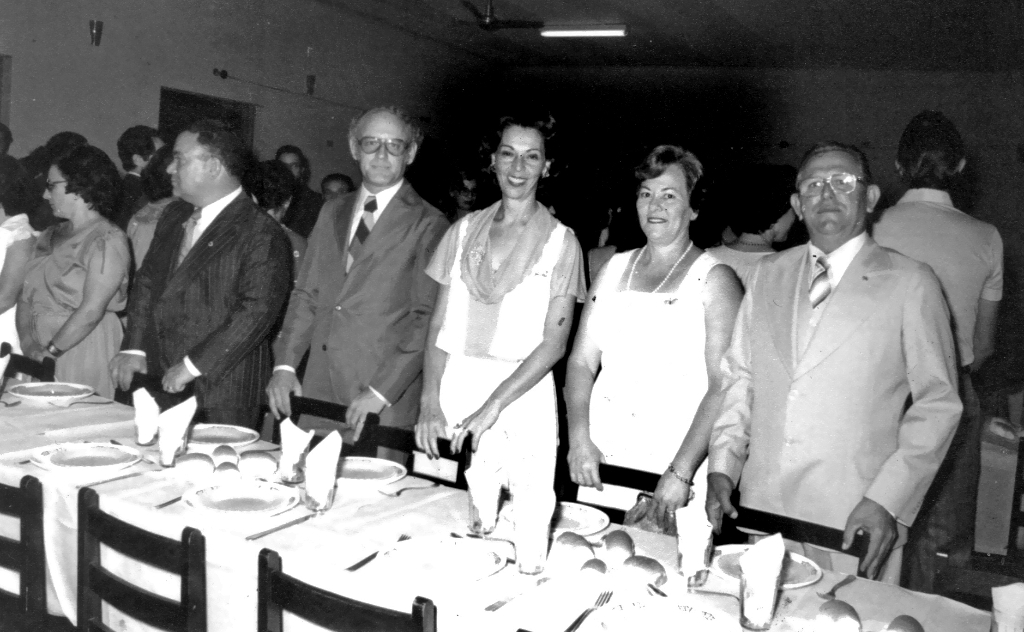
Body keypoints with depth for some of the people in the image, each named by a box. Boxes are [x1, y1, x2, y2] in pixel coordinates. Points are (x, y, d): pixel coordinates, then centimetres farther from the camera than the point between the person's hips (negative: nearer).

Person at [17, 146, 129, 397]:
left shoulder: (108, 241, -11)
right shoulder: (50, 237, 12)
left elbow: (91, 311, -18)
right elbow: (26, 296, 9)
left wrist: (50, 351, -15)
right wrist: (28, 342, -5)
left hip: (82, 348, -6)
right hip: (42, 351, 7)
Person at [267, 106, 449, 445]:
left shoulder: (428, 224, -4)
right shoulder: (332, 212, 15)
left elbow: (427, 319, -10)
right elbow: (305, 294, 14)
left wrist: (381, 391, -15)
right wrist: (285, 365, 3)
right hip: (318, 392, 5)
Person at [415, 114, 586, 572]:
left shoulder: (561, 242, 1)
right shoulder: (464, 230, 10)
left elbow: (554, 342, -5)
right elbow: (439, 324, 9)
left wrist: (491, 407, -13)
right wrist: (430, 403, -3)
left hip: (522, 393, -2)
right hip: (456, 387, 3)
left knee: (526, 518, -6)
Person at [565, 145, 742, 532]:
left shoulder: (714, 280, -3)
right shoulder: (615, 268, 11)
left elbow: (723, 388, -10)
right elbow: (582, 362, 9)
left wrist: (682, 473, -17)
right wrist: (579, 439, -5)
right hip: (598, 462, 4)